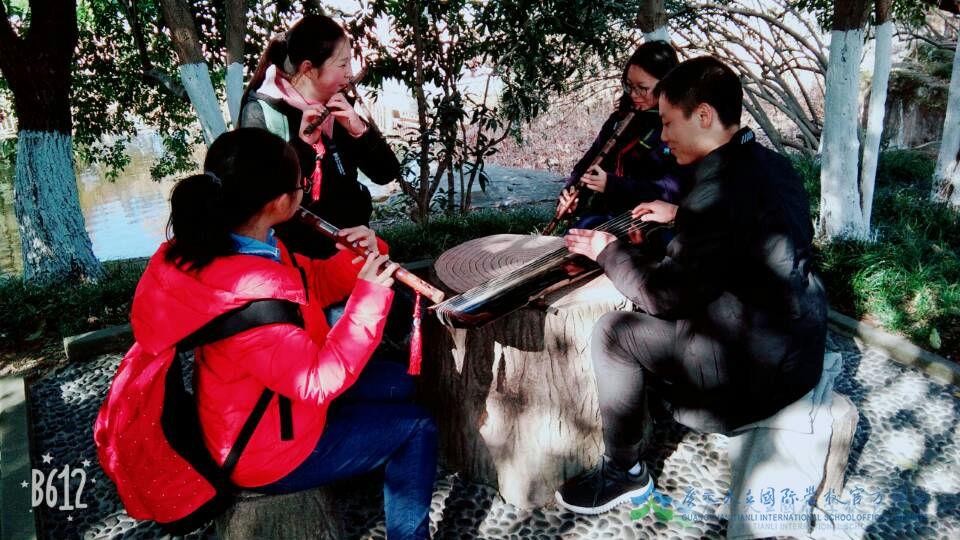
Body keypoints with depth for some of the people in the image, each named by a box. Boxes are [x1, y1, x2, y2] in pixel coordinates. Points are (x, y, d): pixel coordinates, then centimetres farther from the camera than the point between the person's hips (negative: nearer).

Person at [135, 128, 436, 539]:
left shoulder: (217, 243, -8)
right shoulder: (247, 297, -38)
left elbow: (313, 283, 3)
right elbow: (318, 383, -32)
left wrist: (359, 259, -15)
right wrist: (369, 296, -30)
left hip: (277, 396, 9)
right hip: (269, 450, -9)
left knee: (396, 382, 18)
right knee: (416, 428, 2)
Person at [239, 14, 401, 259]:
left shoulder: (338, 109, 5)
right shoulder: (261, 112, -9)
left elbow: (387, 173, 1)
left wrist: (359, 130, -13)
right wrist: (302, 142, -29)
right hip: (293, 255, -5)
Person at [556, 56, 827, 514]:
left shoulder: (722, 186, -26)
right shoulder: (770, 163, 4)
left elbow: (663, 294, -21)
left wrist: (607, 251, -6)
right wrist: (679, 215, 19)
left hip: (762, 368, -10)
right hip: (799, 341, 10)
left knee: (612, 333, -6)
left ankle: (624, 472, 10)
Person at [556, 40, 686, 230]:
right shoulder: (620, 118, 15)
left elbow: (672, 189, -16)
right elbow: (587, 163, 20)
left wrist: (612, 184, -19)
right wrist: (569, 192, 1)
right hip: (598, 213, 6)